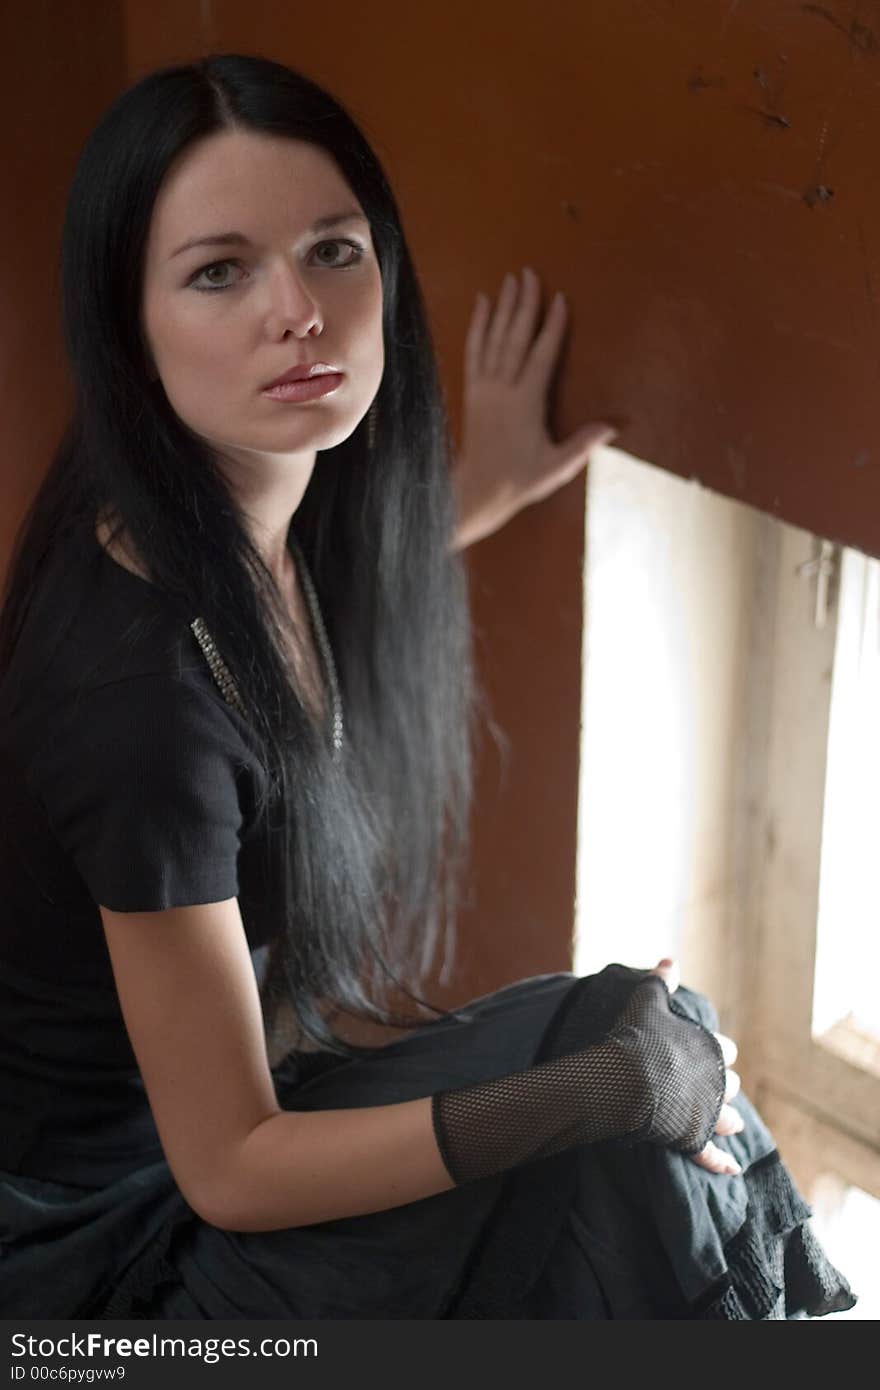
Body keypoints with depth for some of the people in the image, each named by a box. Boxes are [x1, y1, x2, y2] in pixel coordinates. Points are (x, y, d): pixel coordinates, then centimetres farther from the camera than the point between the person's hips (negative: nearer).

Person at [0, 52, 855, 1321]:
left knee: (652, 1058, -3)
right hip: (103, 1229, -8)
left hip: (224, 1077, 8)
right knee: (626, 1156, -17)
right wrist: (601, 1089, -27)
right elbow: (230, 1167, -26)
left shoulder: (260, 516, -8)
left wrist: (473, 492, 19)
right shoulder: (143, 690, -34)